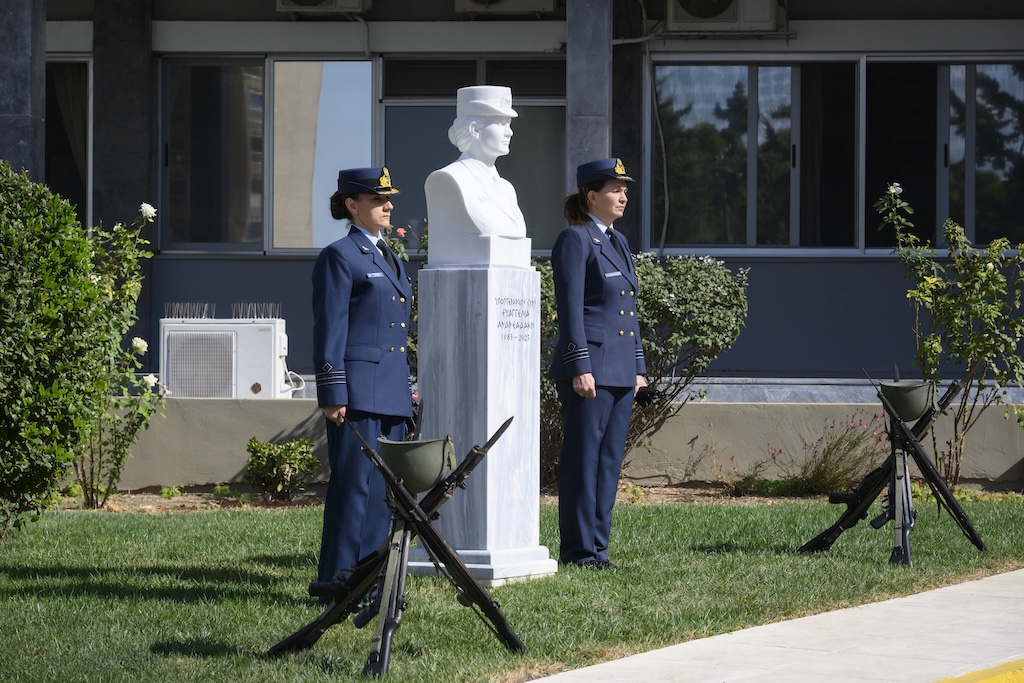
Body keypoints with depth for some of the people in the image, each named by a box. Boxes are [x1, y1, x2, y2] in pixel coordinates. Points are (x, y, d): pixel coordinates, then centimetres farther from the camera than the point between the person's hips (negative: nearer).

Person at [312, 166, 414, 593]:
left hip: (391, 394, 8)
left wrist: (405, 390, 21)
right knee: (353, 484, -8)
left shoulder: (389, 259, 19)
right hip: (357, 392, -8)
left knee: (384, 488, 8)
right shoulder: (339, 257, -6)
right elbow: (329, 331, -10)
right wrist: (333, 395, -15)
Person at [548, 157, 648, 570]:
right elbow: (570, 309, -13)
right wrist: (580, 368, -18)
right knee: (583, 459, -5)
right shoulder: (574, 239, -7)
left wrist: (638, 366, 16)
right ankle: (579, 549, -2)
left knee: (610, 460, 9)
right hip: (590, 368, -8)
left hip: (621, 369, 8)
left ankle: (597, 546, 13)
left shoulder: (617, 242, 18)